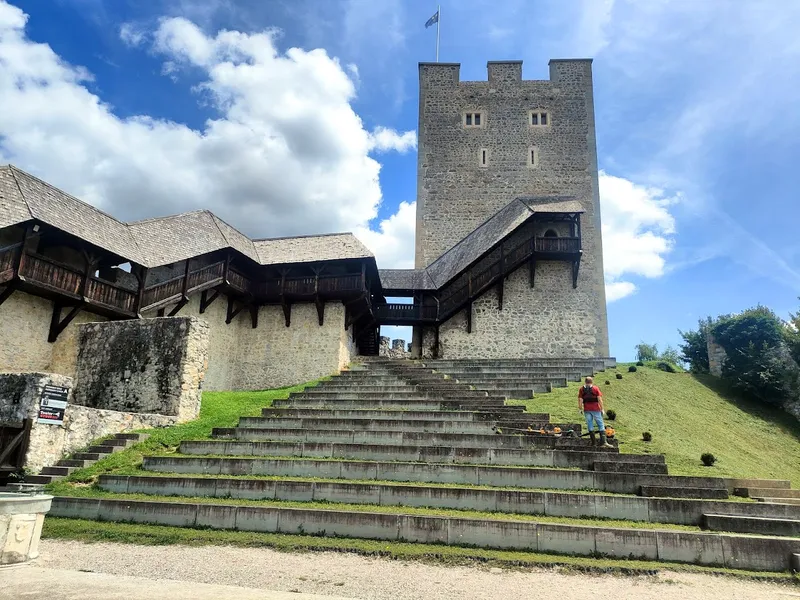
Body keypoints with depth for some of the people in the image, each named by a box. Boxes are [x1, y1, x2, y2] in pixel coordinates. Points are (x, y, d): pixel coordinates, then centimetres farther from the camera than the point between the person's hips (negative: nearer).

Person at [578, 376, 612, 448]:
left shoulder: (581, 389, 5)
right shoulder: (596, 388, 0)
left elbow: (580, 400, 1)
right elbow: (599, 399, -5)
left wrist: (580, 409, 8)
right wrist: (602, 409, 0)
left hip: (586, 410, 2)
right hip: (596, 409, -2)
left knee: (589, 426, 10)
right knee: (601, 425, 2)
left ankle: (593, 442, 12)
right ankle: (603, 442, -8)